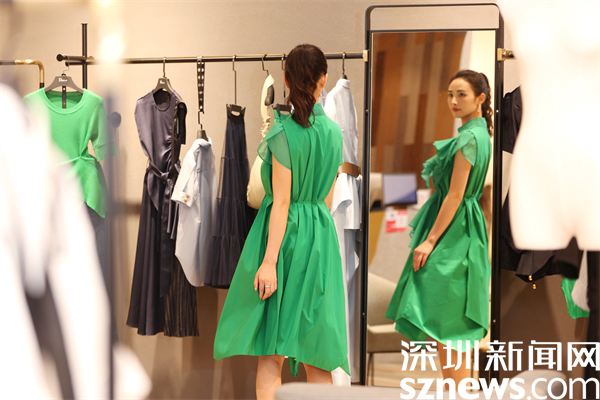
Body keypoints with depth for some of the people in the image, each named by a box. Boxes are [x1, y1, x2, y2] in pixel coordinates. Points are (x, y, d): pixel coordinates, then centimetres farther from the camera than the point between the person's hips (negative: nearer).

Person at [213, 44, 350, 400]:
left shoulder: (284, 132, -12)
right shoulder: (333, 131, 6)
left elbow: (282, 201, -16)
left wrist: (269, 260, -17)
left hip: (283, 232, -5)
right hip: (322, 236, 5)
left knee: (271, 350, -1)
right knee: (314, 350, 9)